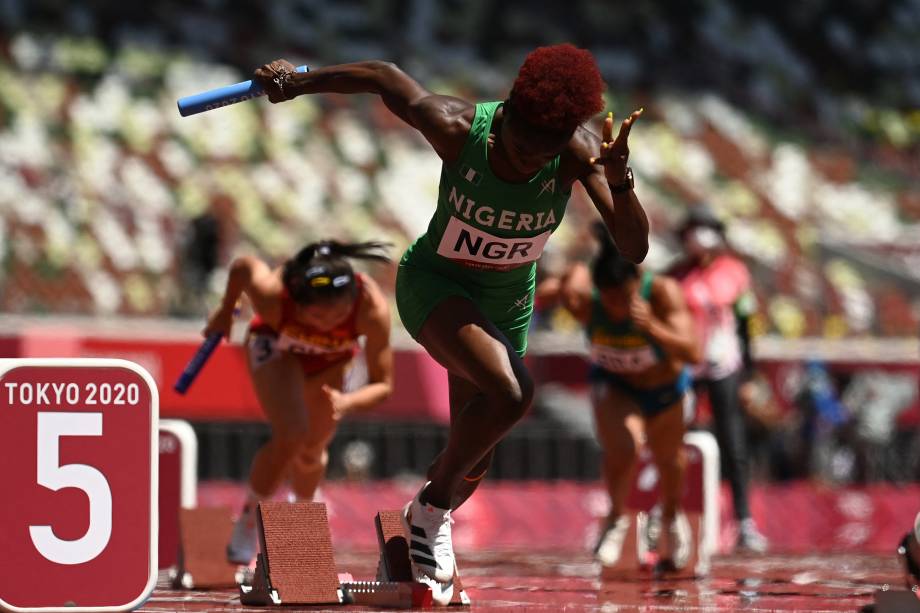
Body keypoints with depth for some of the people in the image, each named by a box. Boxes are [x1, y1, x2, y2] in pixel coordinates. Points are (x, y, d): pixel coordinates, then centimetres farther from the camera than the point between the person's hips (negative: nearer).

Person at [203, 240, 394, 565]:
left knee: (311, 454, 14)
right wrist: (225, 311, -1)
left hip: (331, 357, 2)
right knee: (290, 437, -24)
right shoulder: (272, 293, -44)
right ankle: (246, 524, 0)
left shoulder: (372, 308, -43)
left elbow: (383, 384, -33)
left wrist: (348, 402, -54)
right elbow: (241, 265, -20)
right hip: (276, 344, -2)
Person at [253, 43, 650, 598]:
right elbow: (384, 76, -11)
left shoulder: (578, 153, -26)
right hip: (433, 285, -4)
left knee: (473, 467, 13)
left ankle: (430, 529, 49)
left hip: (505, 306, 4)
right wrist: (298, 82, 0)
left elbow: (634, 250, -31)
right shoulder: (456, 128, -30)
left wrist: (619, 180, -49)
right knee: (510, 392, -32)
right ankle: (431, 506, -7)